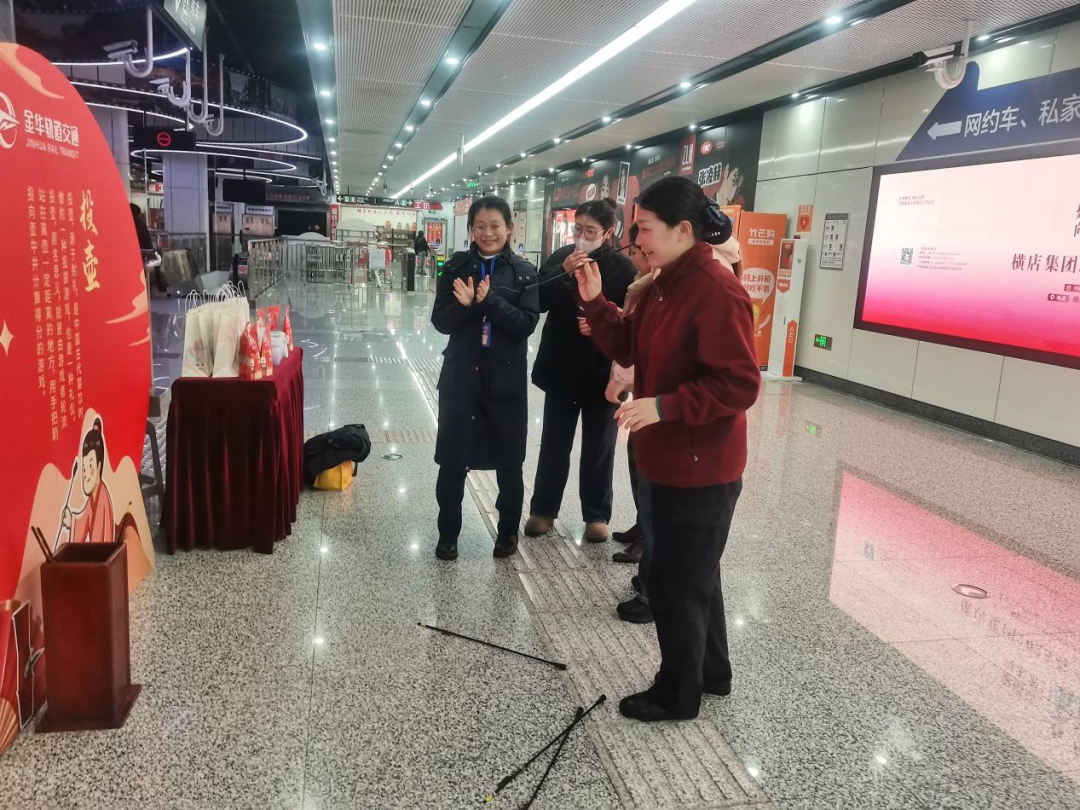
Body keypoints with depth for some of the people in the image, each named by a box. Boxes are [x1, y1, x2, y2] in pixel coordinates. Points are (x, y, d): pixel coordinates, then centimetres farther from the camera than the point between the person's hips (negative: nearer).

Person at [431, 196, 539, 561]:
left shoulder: (524, 272, -1)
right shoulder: (456, 267, 1)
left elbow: (527, 324, -11)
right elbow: (440, 321, -3)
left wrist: (489, 301, -22)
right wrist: (466, 305, -22)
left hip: (507, 378, 0)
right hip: (461, 375, 1)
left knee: (509, 461, 11)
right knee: (451, 459, 6)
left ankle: (508, 531, 30)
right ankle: (448, 534, 23)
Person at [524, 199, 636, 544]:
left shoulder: (624, 268, -8)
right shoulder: (561, 257, -1)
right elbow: (537, 301, -9)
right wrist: (564, 273, -21)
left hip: (603, 371, -2)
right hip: (561, 369, 2)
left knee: (598, 447, 10)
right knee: (554, 443, 12)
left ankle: (596, 515, 24)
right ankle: (543, 509, 26)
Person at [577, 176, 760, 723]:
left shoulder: (716, 291, -22)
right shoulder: (665, 283, 9)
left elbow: (739, 385, -24)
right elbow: (629, 350, 10)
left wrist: (664, 406, -28)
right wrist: (595, 302, -2)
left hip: (699, 469, -10)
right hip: (666, 459, 10)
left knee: (676, 582, 5)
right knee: (694, 574, 22)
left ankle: (677, 693, 25)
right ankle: (711, 672, 41)